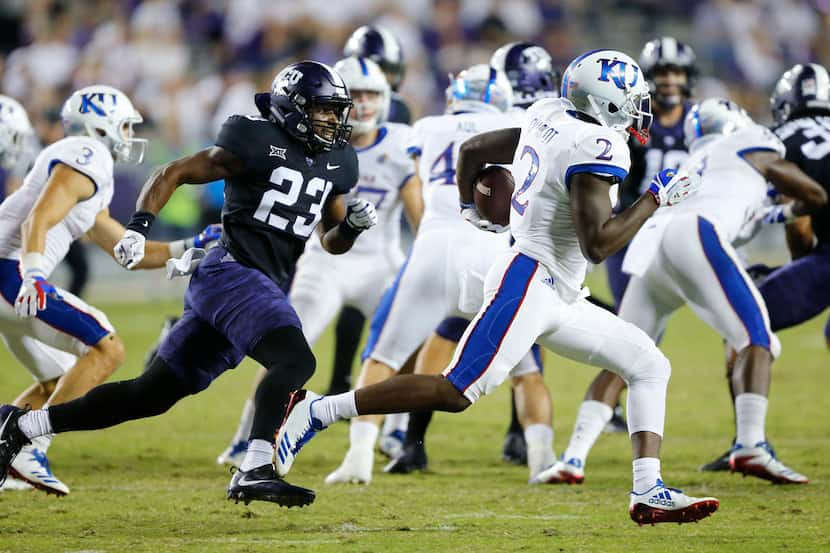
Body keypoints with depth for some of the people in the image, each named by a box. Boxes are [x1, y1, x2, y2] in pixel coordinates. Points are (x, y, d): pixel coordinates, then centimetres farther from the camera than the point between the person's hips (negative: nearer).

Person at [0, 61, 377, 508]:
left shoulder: (335, 164, 15)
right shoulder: (257, 143, -8)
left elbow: (332, 243, 23)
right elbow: (173, 174, -4)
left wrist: (353, 224, 1)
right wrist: (139, 226, -17)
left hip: (261, 287, 8)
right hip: (230, 272, -8)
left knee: (152, 395, 9)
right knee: (295, 359, -28)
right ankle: (255, 471, -39)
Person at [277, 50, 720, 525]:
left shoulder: (550, 120, 11)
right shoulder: (595, 149, -17)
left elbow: (474, 150, 22)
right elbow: (597, 244, -23)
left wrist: (472, 209, 40)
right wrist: (656, 198, -13)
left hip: (558, 301, 11)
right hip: (528, 284, -11)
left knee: (650, 367, 9)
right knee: (456, 393, -13)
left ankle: (649, 493, 0)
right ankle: (319, 410, -7)